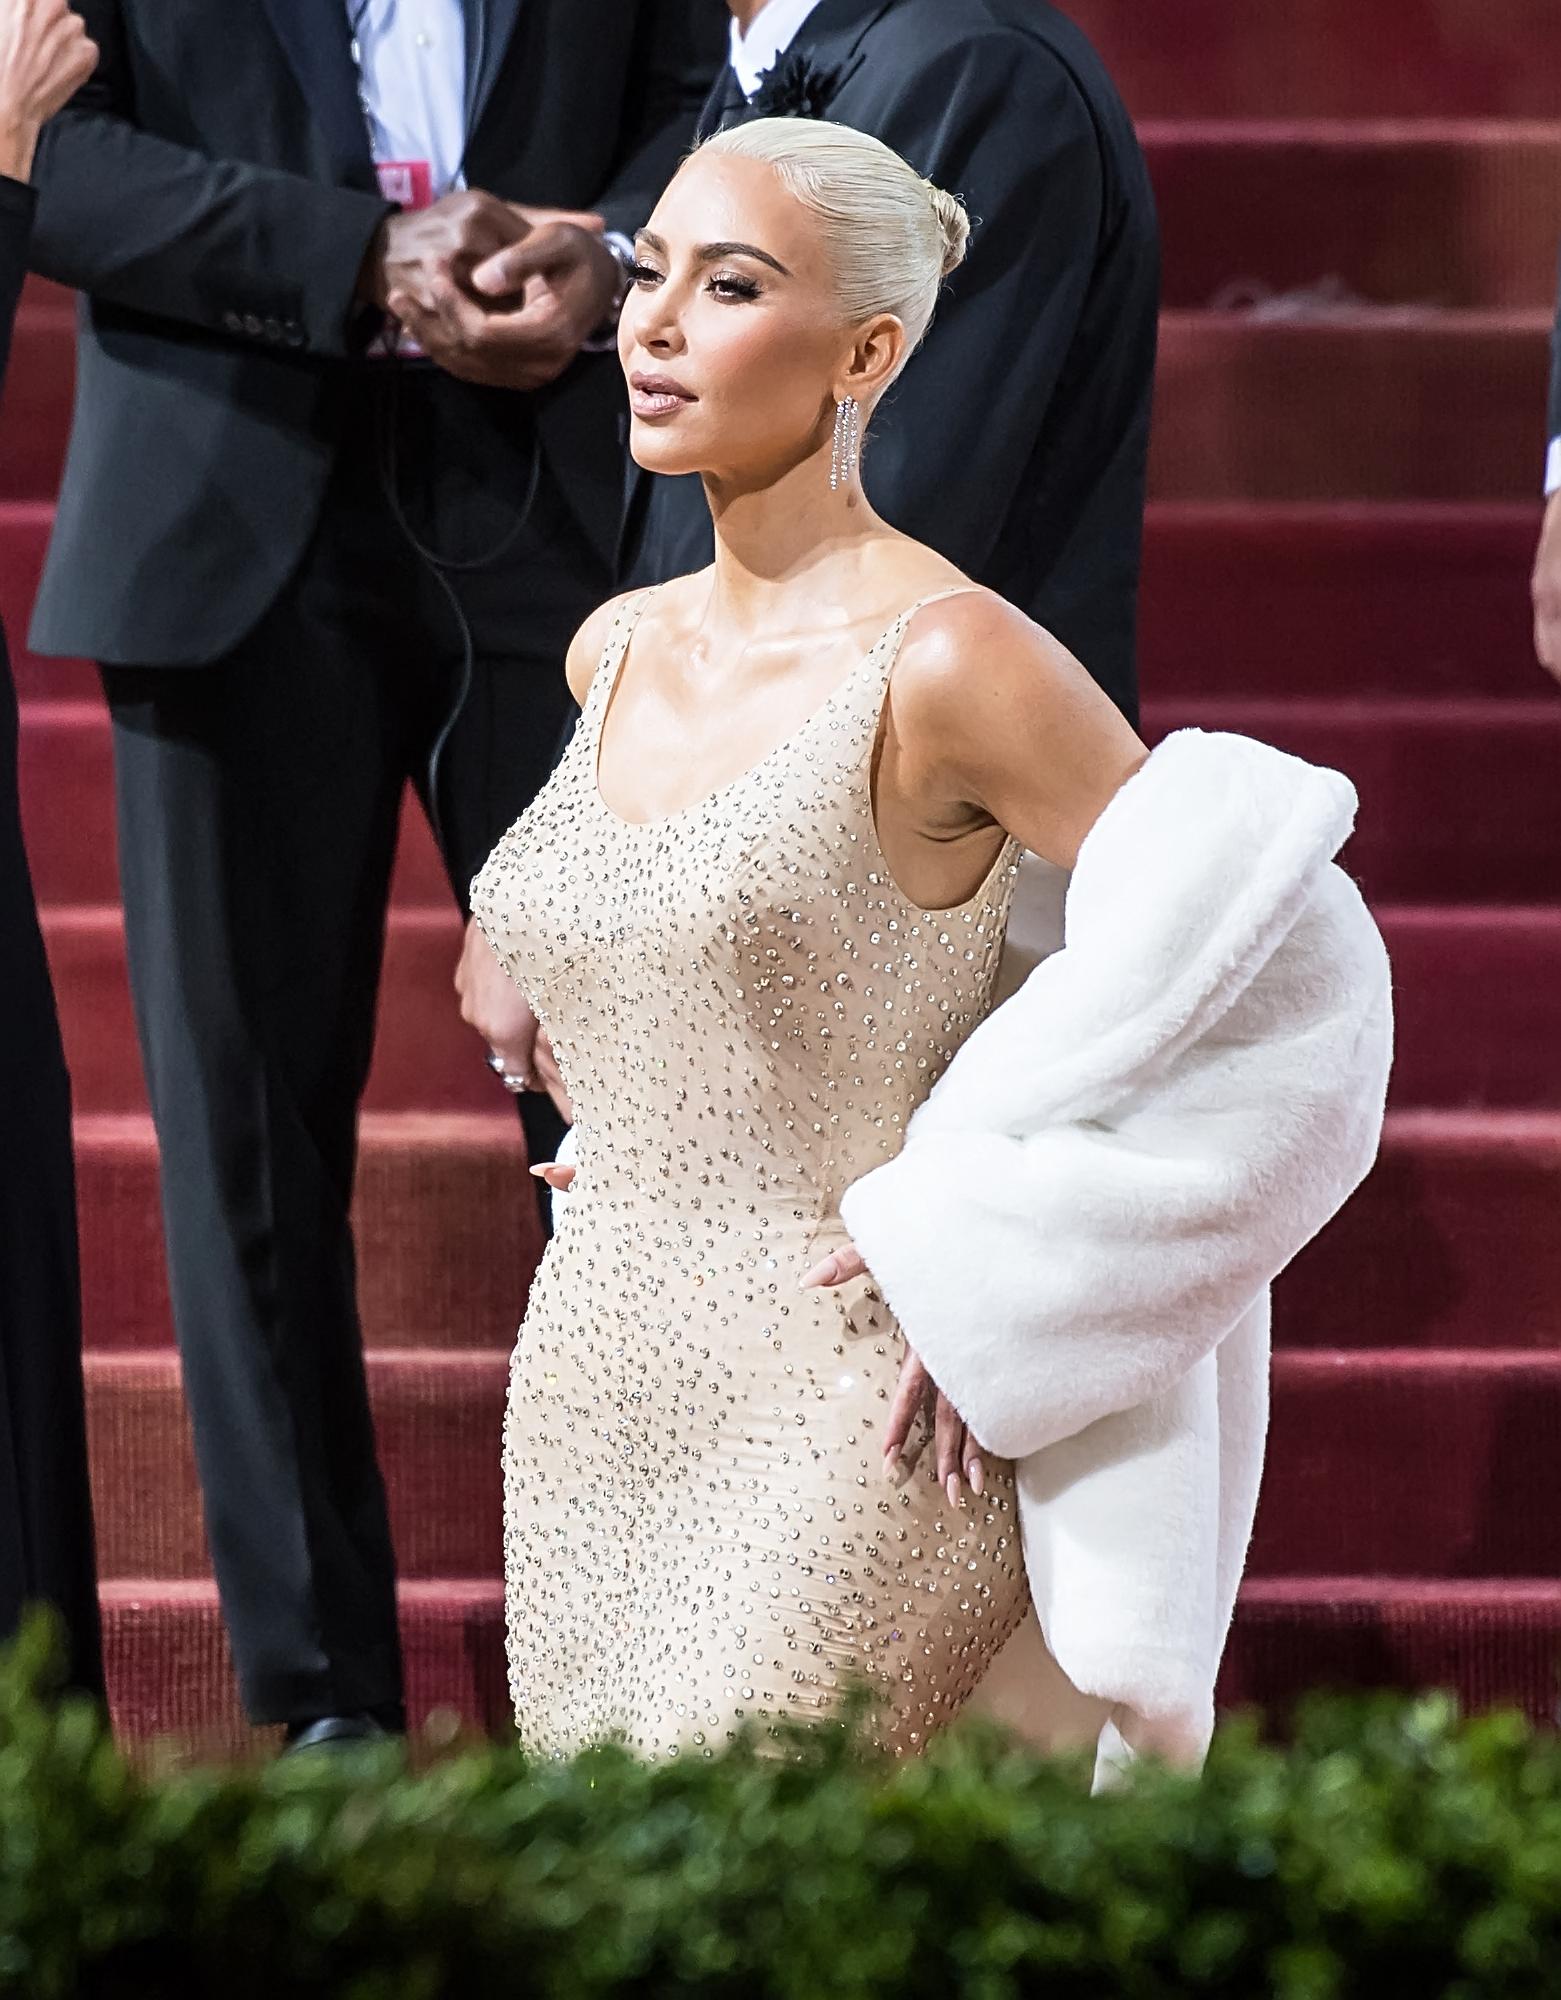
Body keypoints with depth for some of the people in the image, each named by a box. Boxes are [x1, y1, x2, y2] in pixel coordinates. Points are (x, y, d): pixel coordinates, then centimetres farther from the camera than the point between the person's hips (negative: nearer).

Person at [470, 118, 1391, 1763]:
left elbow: (1273, 966, -11)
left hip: (832, 1441, -8)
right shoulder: (615, 652, 9)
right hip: (586, 1428, 8)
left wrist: (1004, 1271, -11)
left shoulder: (945, 658, -12)